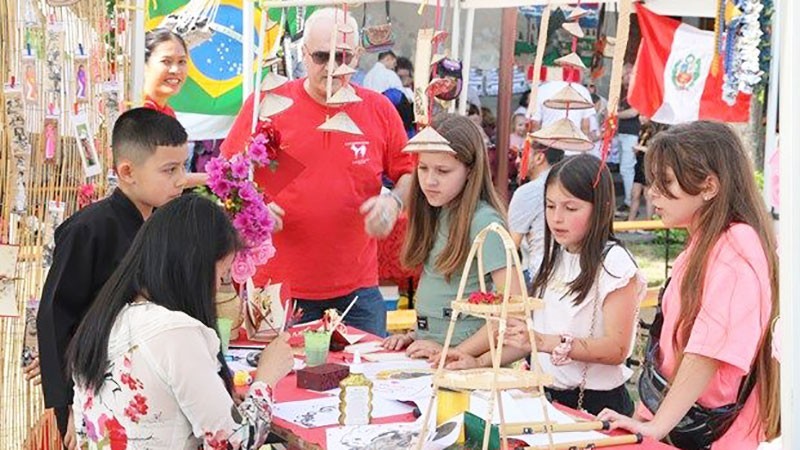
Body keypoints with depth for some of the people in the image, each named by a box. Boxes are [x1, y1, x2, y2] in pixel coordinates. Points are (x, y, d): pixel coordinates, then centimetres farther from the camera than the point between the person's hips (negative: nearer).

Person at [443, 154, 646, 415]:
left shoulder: (614, 264, -9)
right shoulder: (556, 258, 14)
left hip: (595, 405, -6)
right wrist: (481, 362, 6)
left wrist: (547, 342, -25)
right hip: (546, 396, 6)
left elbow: (617, 349, -16)